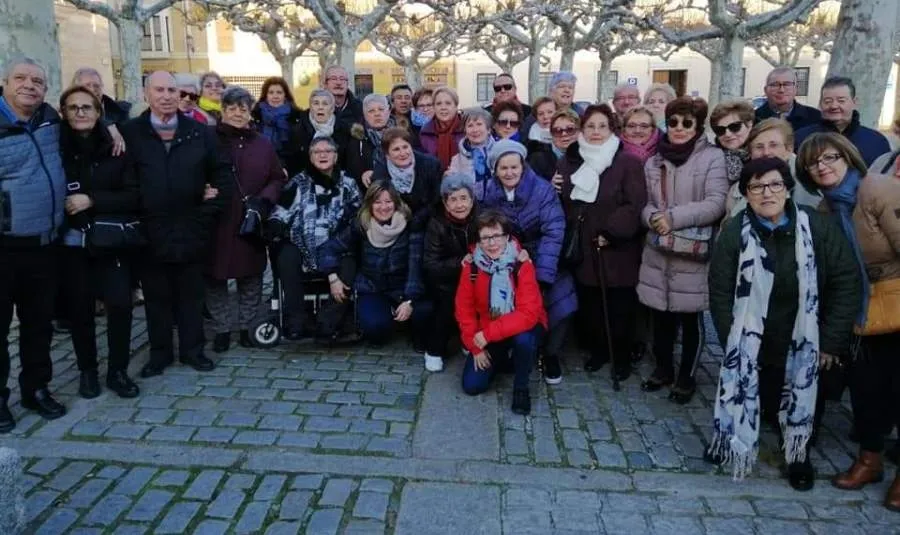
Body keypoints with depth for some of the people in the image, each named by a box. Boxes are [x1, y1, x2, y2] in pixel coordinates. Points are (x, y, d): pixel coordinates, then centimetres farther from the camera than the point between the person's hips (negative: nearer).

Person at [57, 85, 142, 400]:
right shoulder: (56, 148, -1)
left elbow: (133, 195, -6)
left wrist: (92, 200, -15)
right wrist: (64, 207, -9)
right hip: (72, 242, 1)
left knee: (120, 304, -6)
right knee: (79, 308, 7)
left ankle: (118, 371, 11)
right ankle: (87, 370, 24)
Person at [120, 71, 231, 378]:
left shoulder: (200, 133, 3)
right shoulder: (130, 133, -1)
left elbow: (222, 173, 4)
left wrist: (210, 211, -3)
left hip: (191, 231, 1)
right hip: (150, 232, -1)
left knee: (191, 295, 11)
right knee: (156, 297, 11)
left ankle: (192, 350, 24)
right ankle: (160, 353, 24)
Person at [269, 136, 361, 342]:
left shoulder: (348, 184, 13)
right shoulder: (298, 183, 11)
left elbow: (359, 217, 10)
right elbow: (281, 212, 3)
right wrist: (272, 229, -18)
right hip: (303, 248, 0)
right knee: (286, 256, -31)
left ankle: (327, 325, -18)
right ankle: (295, 323, -19)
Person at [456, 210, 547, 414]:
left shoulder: (522, 265, -24)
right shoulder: (471, 265, -14)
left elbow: (528, 314, -30)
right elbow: (464, 309, -5)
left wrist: (489, 333, -33)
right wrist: (475, 346, -10)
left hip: (521, 327, -3)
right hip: (486, 332, 3)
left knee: (524, 340, -38)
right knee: (472, 385, -5)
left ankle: (521, 387, -8)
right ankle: (503, 360, 25)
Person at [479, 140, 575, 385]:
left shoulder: (543, 189, -15)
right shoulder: (488, 194, -7)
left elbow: (553, 232, -21)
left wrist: (542, 274, -28)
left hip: (542, 261, -1)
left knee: (559, 307, -17)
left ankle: (551, 354, 9)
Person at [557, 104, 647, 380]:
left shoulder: (628, 162, -6)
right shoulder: (569, 162, 9)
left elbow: (635, 205, -14)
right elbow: (564, 202, 14)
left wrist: (610, 232, -18)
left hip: (617, 250, -4)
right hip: (583, 249, 4)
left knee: (620, 308, 5)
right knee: (588, 305, 10)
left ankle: (622, 356, 25)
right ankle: (598, 349, 31)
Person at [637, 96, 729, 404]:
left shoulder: (713, 157, -4)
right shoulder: (654, 161, 11)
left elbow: (716, 203, -13)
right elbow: (646, 203, 11)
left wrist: (674, 218, -20)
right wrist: (653, 217, -12)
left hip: (694, 254, -4)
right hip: (658, 253, 4)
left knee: (691, 319, 8)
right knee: (661, 316, 14)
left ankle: (686, 377, 25)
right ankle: (663, 369, 34)